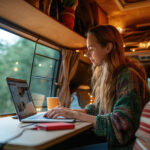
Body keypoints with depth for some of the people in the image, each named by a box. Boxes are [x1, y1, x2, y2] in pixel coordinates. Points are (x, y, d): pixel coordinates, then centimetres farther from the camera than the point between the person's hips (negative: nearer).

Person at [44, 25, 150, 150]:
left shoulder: (128, 76, -19)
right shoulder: (106, 75, 8)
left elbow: (120, 122, -25)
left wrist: (75, 114, -22)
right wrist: (70, 112, -4)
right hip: (109, 140, 7)